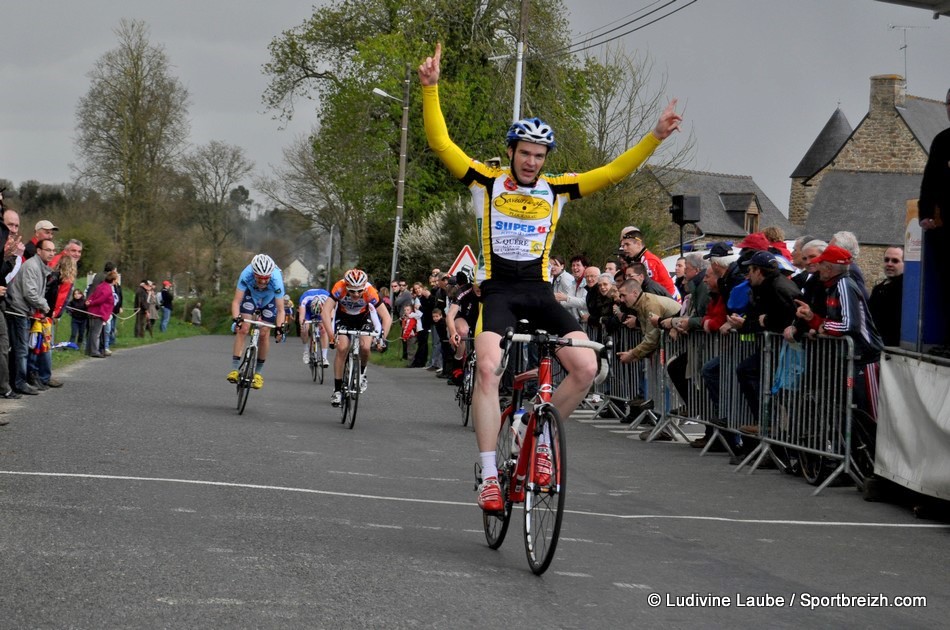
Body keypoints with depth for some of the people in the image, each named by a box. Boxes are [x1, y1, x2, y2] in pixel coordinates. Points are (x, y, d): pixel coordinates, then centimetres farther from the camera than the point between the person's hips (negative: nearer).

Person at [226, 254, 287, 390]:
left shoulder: (276, 279, -39)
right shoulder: (246, 275, -38)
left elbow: (280, 310, -33)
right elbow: (236, 301, -34)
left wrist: (280, 328, -45)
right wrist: (237, 319, -48)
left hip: (270, 299, 0)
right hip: (251, 295, 0)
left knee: (264, 334, -8)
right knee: (243, 329, -14)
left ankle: (258, 372, 7)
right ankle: (234, 369, -12)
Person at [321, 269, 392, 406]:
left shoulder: (370, 291, -34)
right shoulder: (339, 288, -35)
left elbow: (387, 318, -30)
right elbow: (325, 312, -38)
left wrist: (382, 338, -40)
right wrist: (331, 335, -47)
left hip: (363, 317, 0)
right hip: (343, 317, 0)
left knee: (365, 347, -22)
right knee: (342, 348, -18)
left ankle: (362, 373, 11)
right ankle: (337, 390, -7)